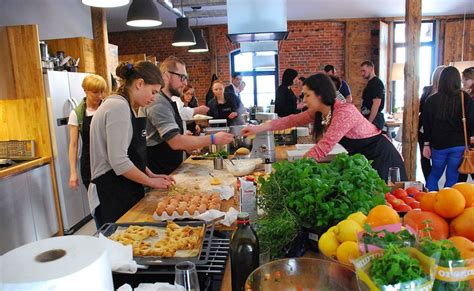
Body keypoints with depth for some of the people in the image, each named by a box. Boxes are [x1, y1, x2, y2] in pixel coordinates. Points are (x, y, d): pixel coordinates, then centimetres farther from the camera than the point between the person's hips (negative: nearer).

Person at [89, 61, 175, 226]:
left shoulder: (123, 106, 13)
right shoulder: (119, 106, -18)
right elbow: (119, 162, -23)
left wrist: (151, 175, 10)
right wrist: (150, 182, -12)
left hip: (125, 191, 9)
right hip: (112, 196, -9)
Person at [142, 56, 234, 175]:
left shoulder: (167, 102, 13)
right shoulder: (158, 103, -19)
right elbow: (176, 142, -26)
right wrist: (213, 139, -23)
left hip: (170, 171, 9)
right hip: (158, 173, -9)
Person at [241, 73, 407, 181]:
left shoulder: (344, 111, -29)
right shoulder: (318, 112, -3)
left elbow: (324, 146, -33)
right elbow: (293, 120, -1)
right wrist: (259, 128, -6)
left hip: (381, 157, -8)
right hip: (361, 157, 8)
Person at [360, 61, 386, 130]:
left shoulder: (376, 83, -14)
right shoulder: (371, 83, 17)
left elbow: (376, 104, -22)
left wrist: (369, 122, -24)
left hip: (374, 120, -10)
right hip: (369, 118, 10)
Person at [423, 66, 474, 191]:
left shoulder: (432, 100, -3)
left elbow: (426, 124, 1)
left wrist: (427, 144, 8)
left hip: (438, 144, 1)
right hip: (459, 145, -1)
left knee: (434, 174, 17)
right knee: (452, 177, 8)